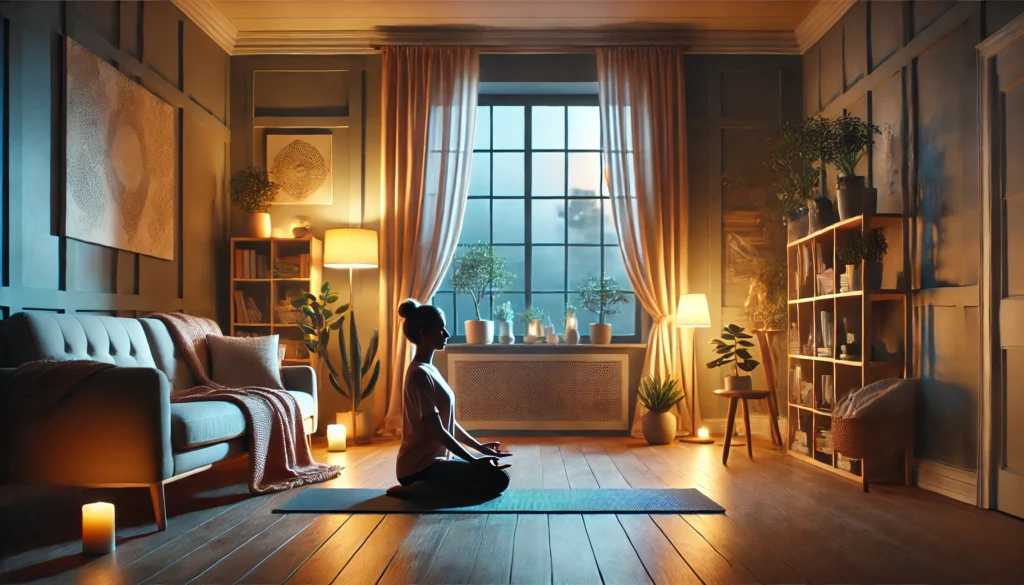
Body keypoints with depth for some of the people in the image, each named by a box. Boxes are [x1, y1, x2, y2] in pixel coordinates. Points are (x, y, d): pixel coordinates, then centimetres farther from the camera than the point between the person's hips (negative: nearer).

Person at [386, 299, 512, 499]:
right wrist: (475, 460, -20)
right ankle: (419, 489, -9)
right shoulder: (420, 374, -19)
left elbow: (449, 422, 16)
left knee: (498, 469, 16)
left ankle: (426, 487, 9)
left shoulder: (429, 370, 12)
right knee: (497, 479, -15)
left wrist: (479, 446, 14)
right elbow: (438, 431, -21)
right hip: (421, 466, -10)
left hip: (434, 459, 10)